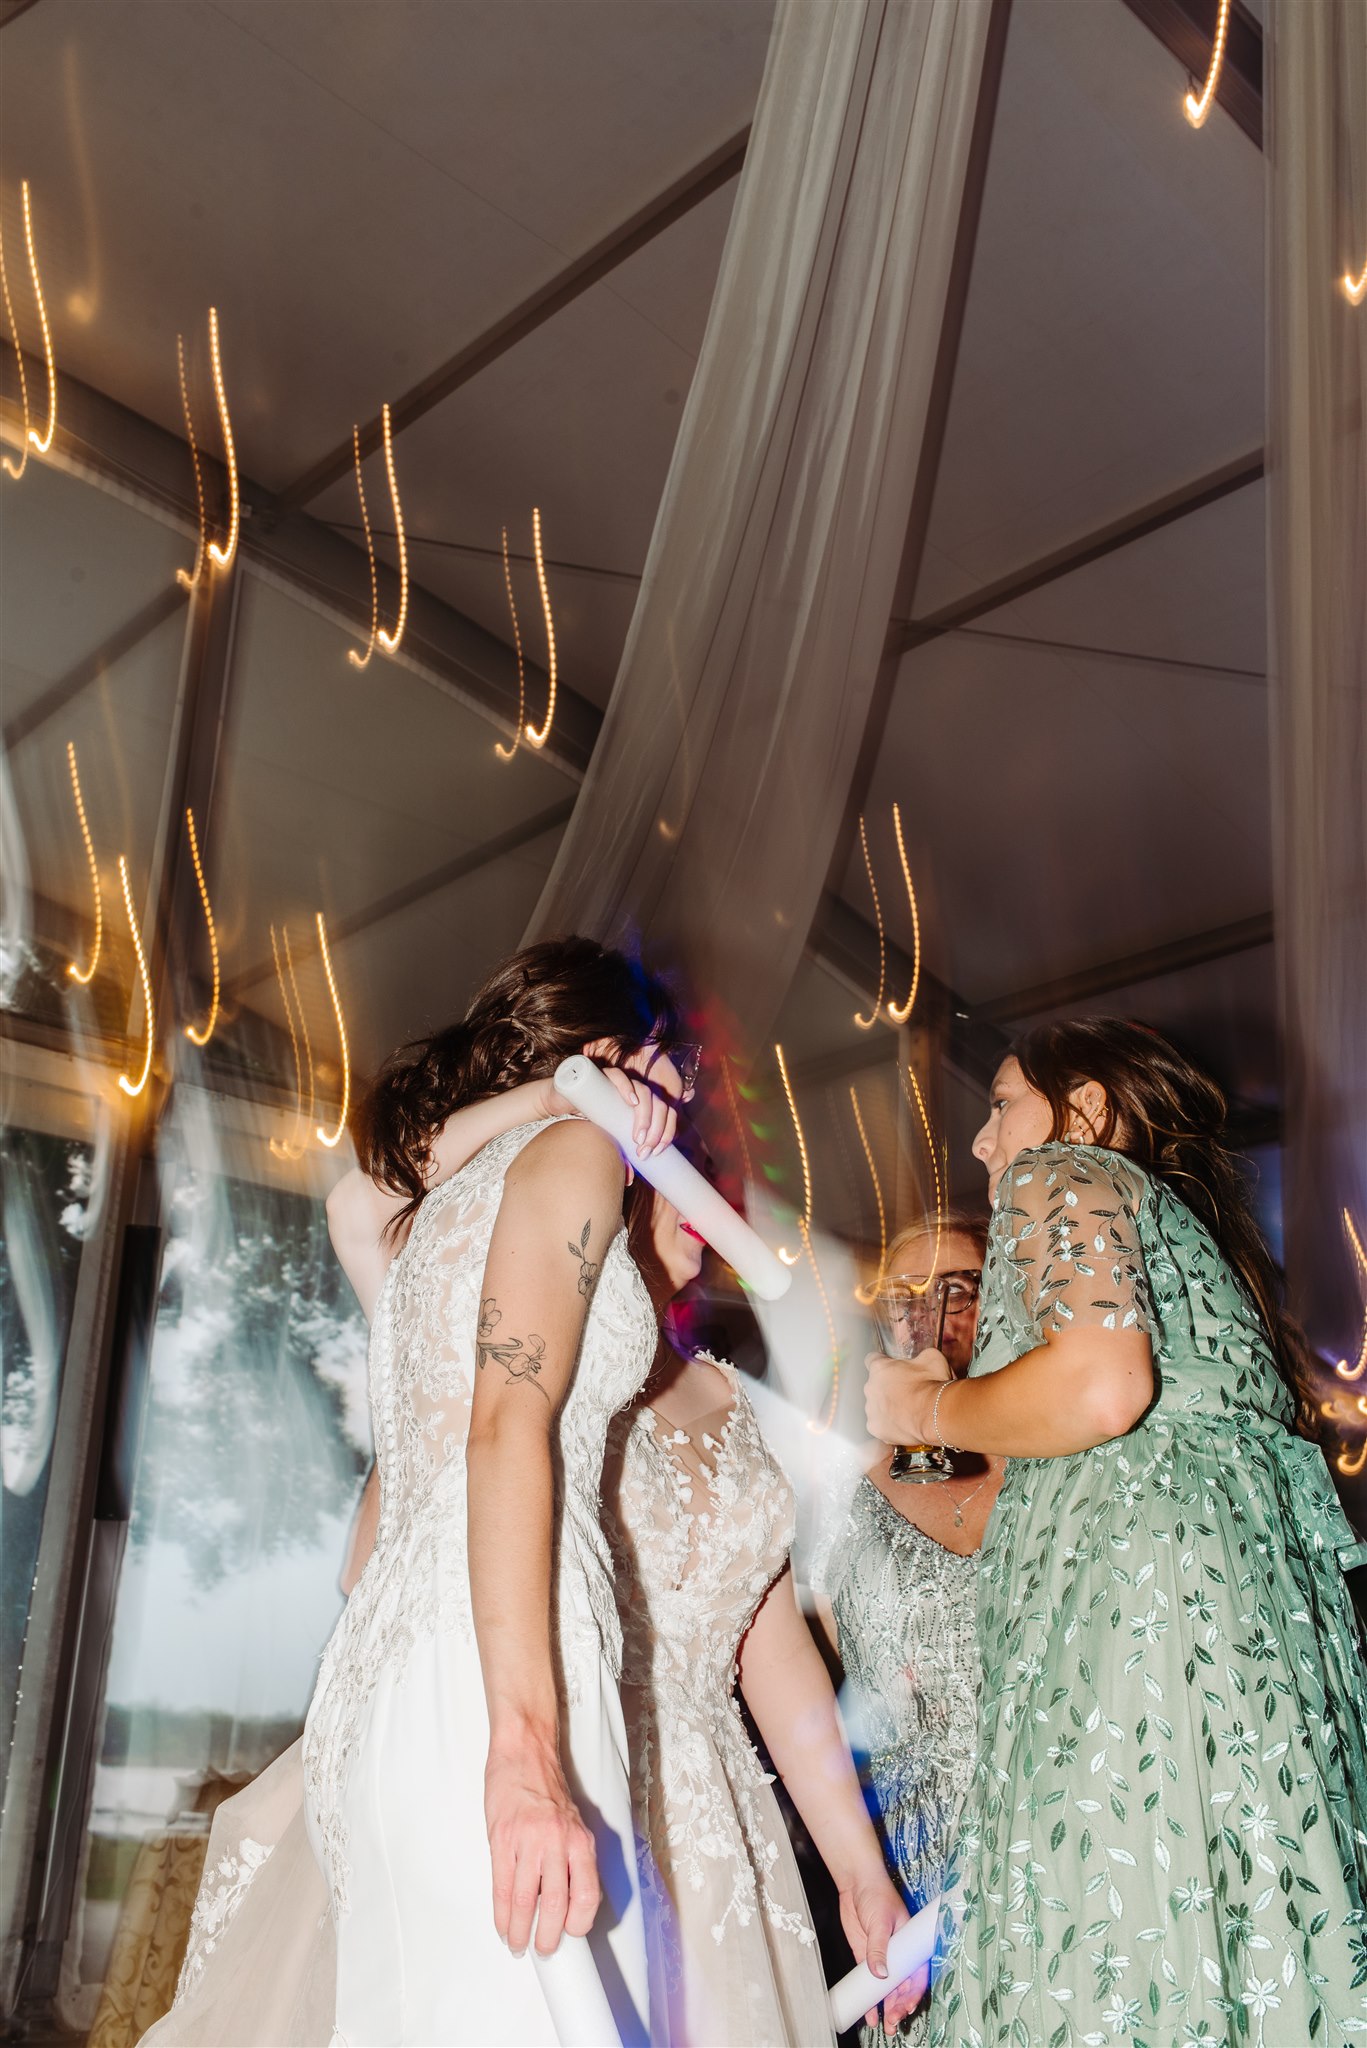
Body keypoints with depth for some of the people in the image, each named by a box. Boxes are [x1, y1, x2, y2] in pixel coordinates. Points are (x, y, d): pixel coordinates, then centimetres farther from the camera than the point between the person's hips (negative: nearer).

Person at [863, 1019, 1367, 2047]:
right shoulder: (1192, 1223, 30)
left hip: (1137, 1572, -9)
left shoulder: (1061, 1174, 5)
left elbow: (1100, 1385, -15)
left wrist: (928, 1407, 3)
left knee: (1119, 1951, -11)